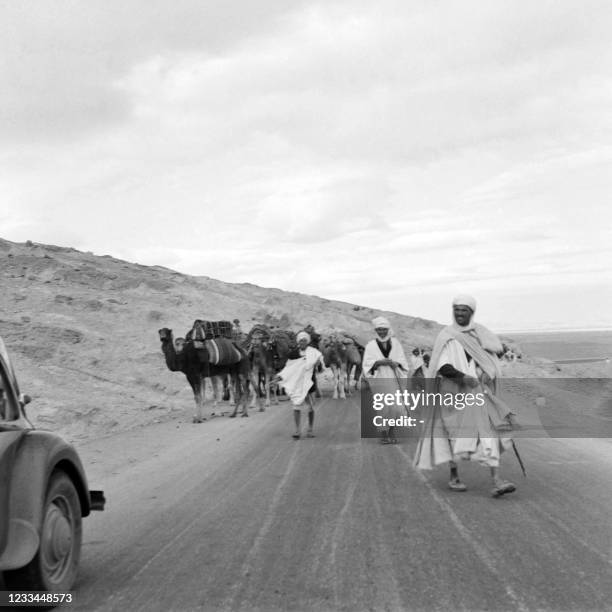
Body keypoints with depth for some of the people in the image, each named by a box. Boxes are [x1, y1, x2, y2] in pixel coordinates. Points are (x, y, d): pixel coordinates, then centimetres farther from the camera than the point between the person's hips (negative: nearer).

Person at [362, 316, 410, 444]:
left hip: (394, 379, 2)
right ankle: (383, 434, 9)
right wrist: (380, 362, -18)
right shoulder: (371, 345, 5)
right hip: (378, 380, -2)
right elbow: (366, 364, -2)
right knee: (383, 408, -7)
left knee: (397, 407, -7)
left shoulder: (395, 343, 10)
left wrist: (395, 363, -12)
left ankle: (391, 432, 13)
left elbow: (402, 360, 10)